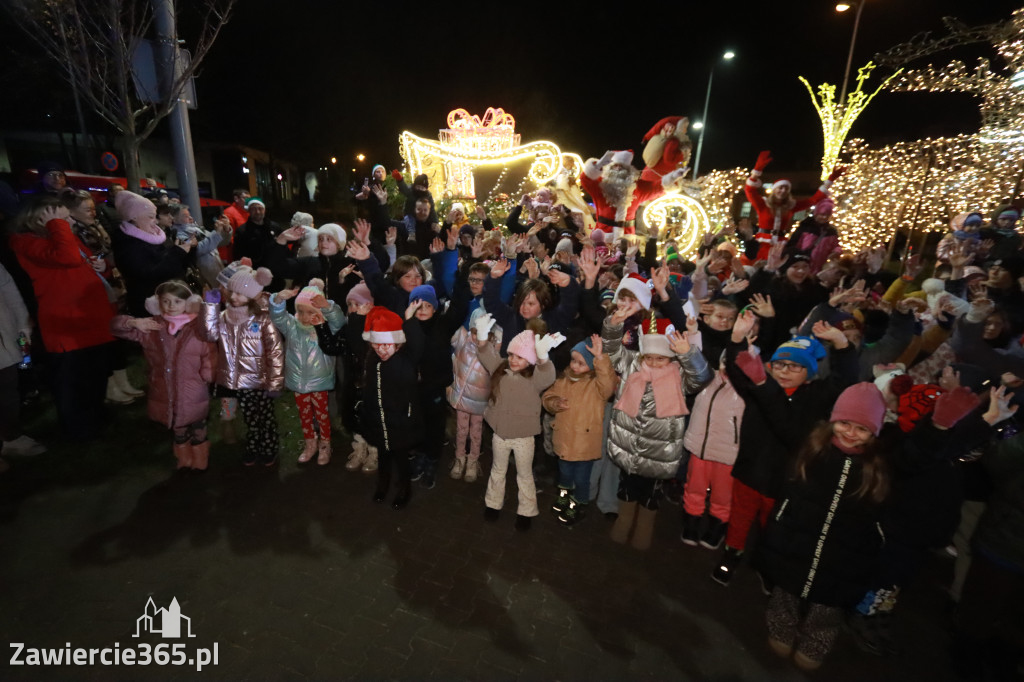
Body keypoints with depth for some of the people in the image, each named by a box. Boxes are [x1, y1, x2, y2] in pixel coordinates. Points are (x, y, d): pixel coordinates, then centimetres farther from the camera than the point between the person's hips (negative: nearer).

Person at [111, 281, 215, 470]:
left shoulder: (198, 327, -12)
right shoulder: (151, 327, -3)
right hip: (165, 394, 3)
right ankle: (184, 460, 45)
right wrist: (133, 322, -17)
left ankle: (199, 461, 39)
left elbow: (210, 355, -11)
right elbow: (116, 326, 2)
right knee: (179, 431, 23)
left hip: (193, 395, -3)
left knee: (197, 430, 17)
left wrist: (206, 375, -19)